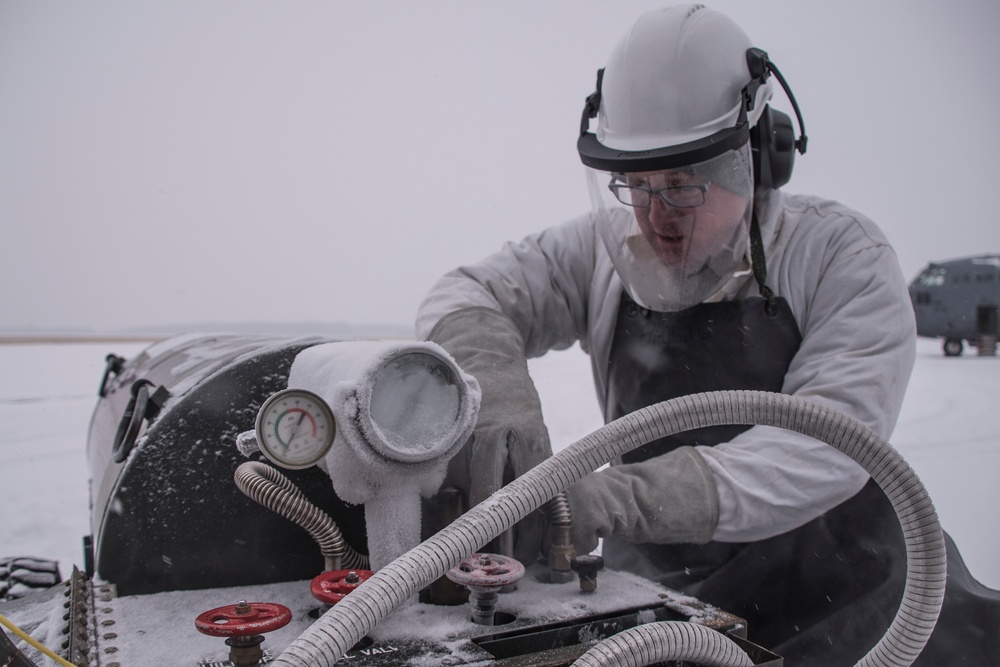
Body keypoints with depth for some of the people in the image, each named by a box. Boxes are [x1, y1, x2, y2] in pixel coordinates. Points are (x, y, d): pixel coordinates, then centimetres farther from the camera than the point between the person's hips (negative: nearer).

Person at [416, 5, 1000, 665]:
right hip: (658, 596, 1)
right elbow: (463, 298, -3)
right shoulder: (604, 249, -2)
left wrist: (616, 498, -34)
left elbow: (831, 440, -22)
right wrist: (498, 389, -27)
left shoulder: (841, 253, -9)